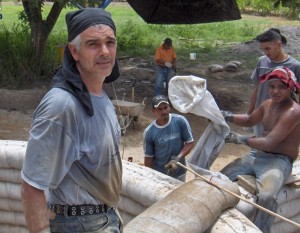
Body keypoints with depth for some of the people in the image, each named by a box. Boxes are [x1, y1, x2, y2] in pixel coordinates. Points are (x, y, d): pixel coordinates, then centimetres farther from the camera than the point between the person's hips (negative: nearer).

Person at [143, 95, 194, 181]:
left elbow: (190, 143, -8)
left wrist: (177, 159, -22)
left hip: (179, 173, 1)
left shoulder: (180, 121, -15)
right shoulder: (149, 132, -15)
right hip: (158, 175, -1)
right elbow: (148, 157, -6)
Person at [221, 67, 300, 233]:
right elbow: (250, 120, 26)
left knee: (266, 197, -37)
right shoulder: (268, 104, 7)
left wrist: (241, 139, -14)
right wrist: (228, 117, 8)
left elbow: (269, 143, -25)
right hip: (257, 155, 8)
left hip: (279, 161, -8)